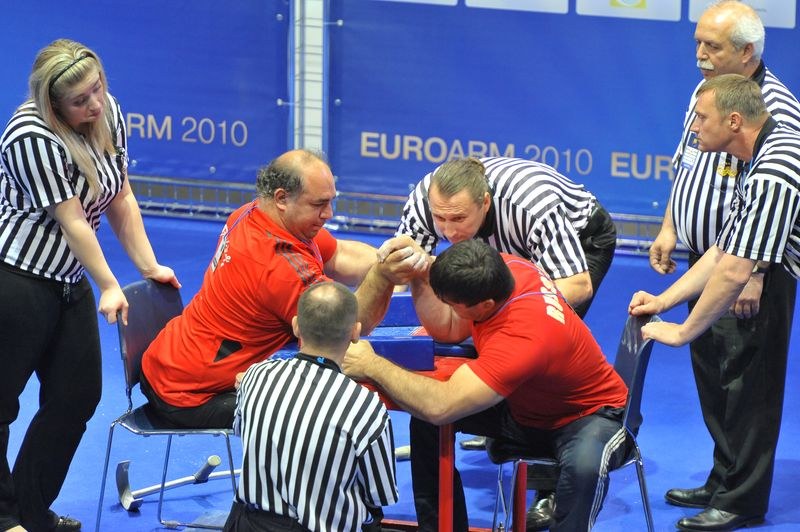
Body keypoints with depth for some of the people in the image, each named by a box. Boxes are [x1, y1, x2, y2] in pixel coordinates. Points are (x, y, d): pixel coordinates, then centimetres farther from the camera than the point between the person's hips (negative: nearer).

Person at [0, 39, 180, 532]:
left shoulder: (108, 114, 2)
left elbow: (121, 199, 8)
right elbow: (72, 221, -18)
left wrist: (149, 266, 3)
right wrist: (109, 287, -15)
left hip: (69, 283, 8)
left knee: (77, 398, 8)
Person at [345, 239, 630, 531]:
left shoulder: (524, 336, -40)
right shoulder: (498, 267, -17)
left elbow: (440, 405, -44)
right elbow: (448, 330, 1)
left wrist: (372, 365, -32)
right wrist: (419, 278, -17)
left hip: (587, 416, -8)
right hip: (523, 406, 8)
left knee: (583, 465, -41)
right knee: (424, 419, -4)